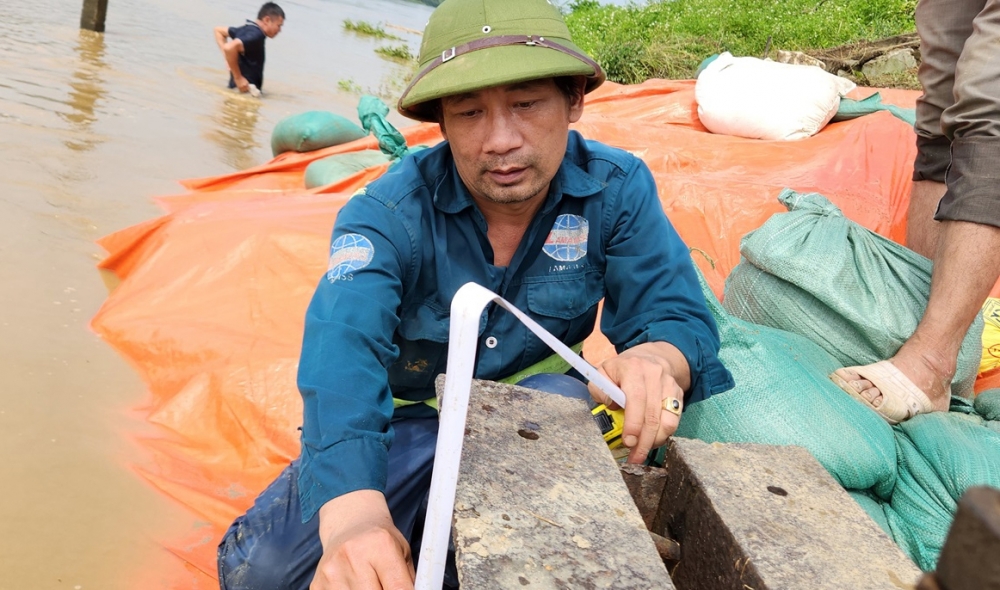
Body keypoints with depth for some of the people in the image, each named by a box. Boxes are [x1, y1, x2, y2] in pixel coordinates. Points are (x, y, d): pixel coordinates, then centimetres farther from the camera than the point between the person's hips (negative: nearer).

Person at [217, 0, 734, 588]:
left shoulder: (619, 191, -15)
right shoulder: (390, 213, -23)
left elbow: (677, 313, -16)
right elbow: (343, 348, -39)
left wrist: (656, 360, -45)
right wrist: (351, 512, -59)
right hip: (407, 420, -1)